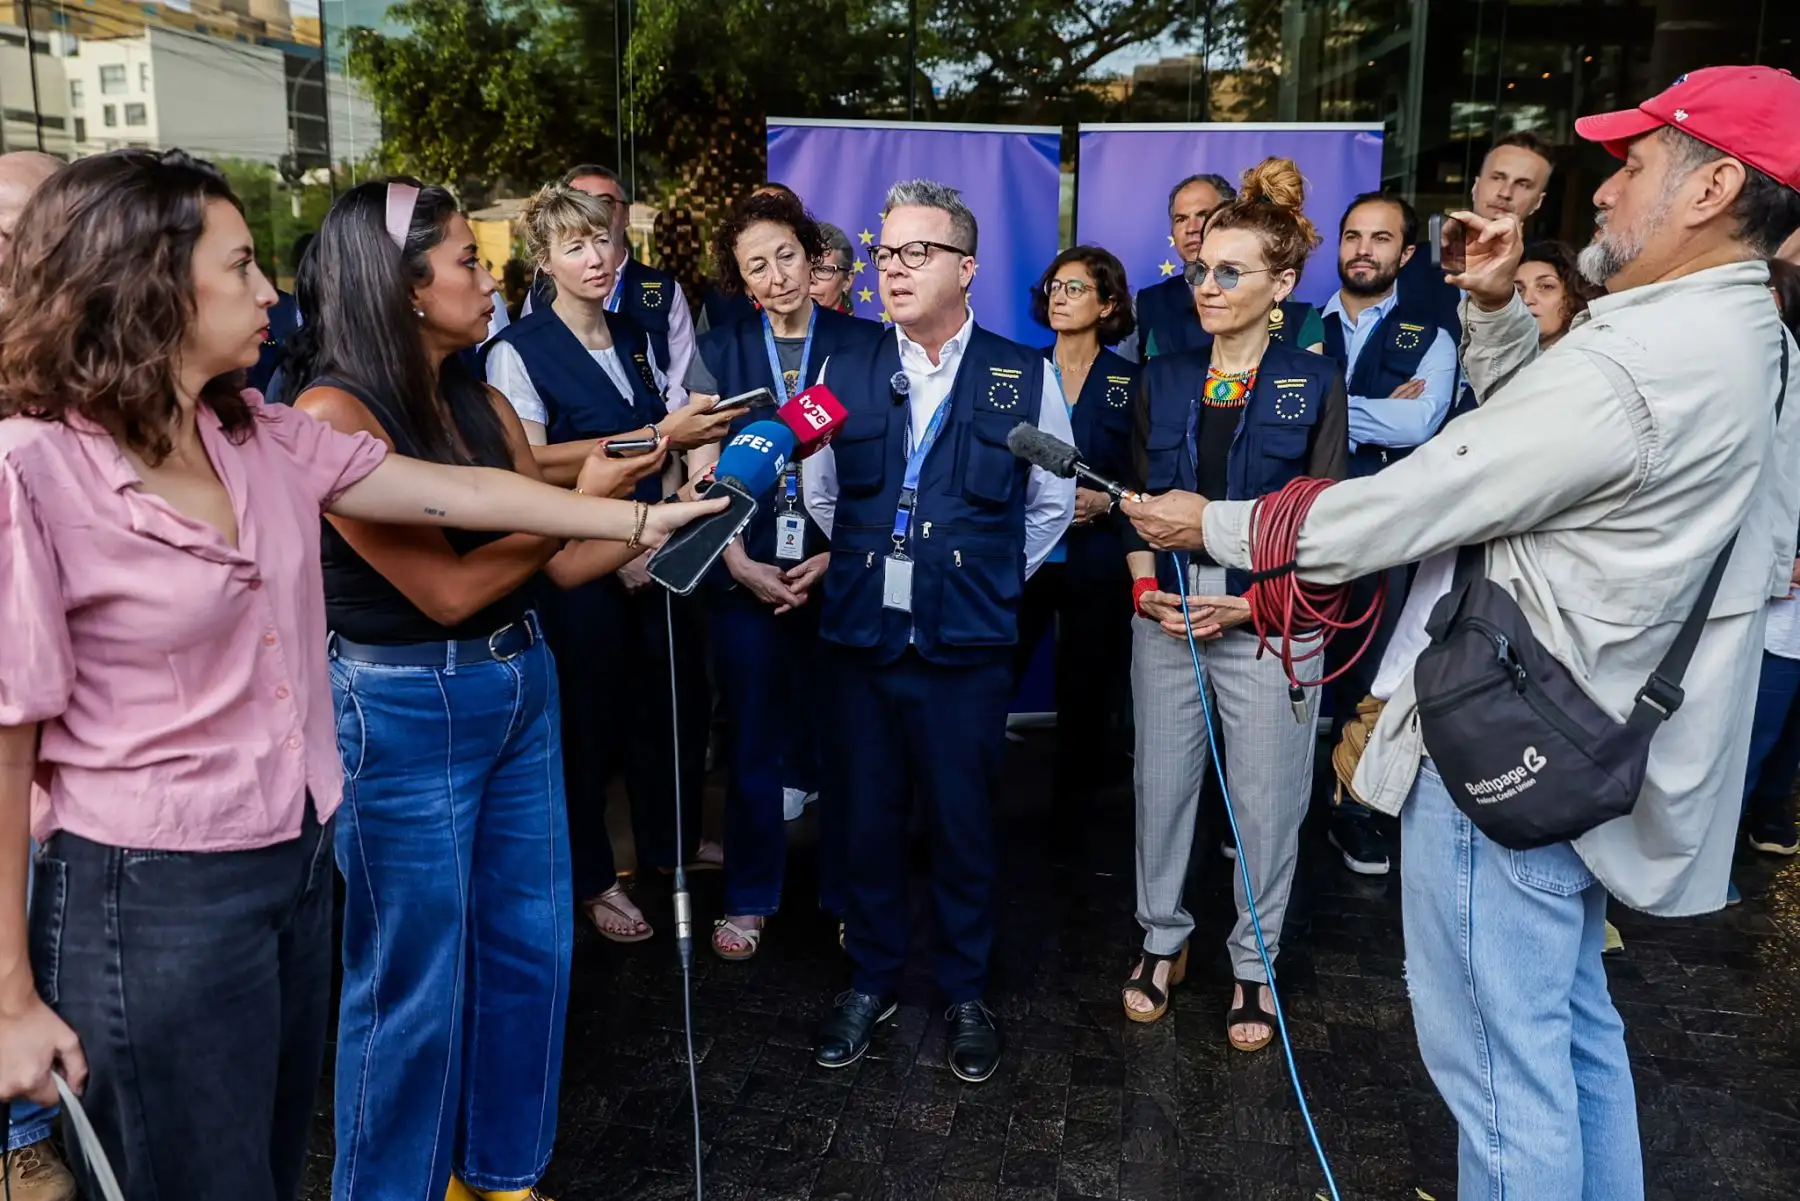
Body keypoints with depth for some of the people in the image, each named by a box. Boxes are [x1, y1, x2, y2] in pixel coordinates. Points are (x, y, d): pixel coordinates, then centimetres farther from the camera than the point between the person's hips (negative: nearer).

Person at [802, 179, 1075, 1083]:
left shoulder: (1024, 378, -1)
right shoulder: (848, 375, 4)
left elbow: (1053, 502, 9)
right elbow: (820, 495, 16)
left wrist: (990, 582, 9)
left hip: (967, 643, -2)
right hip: (861, 633, 2)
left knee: (963, 821, 9)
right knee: (868, 815, 11)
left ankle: (965, 991, 29)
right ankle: (872, 979, 32)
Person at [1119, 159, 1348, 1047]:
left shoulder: (1313, 384, -2)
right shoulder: (1164, 379, 8)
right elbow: (1139, 502, 10)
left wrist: (1249, 605, -14)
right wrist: (1146, 588, -6)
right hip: (1167, 618, 3)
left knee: (1265, 803, 6)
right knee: (1161, 784, 10)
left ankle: (1254, 965, 25)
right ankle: (1162, 941, 30)